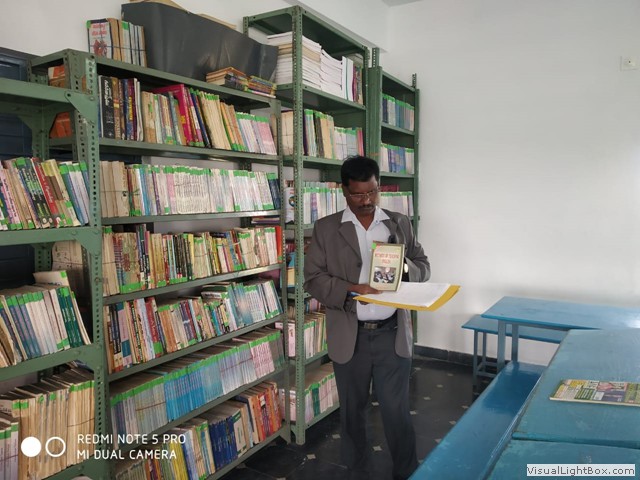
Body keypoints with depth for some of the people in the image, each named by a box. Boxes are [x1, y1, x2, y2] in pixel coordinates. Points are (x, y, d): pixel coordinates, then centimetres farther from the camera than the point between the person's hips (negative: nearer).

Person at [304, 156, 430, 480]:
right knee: (352, 410, 15)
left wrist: (405, 267, -13)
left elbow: (424, 266, 10)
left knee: (397, 410, 8)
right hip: (349, 336, 0)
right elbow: (313, 278, -4)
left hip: (392, 334, 1)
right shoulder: (326, 228, -1)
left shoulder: (400, 224, 5)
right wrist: (351, 290, -20)